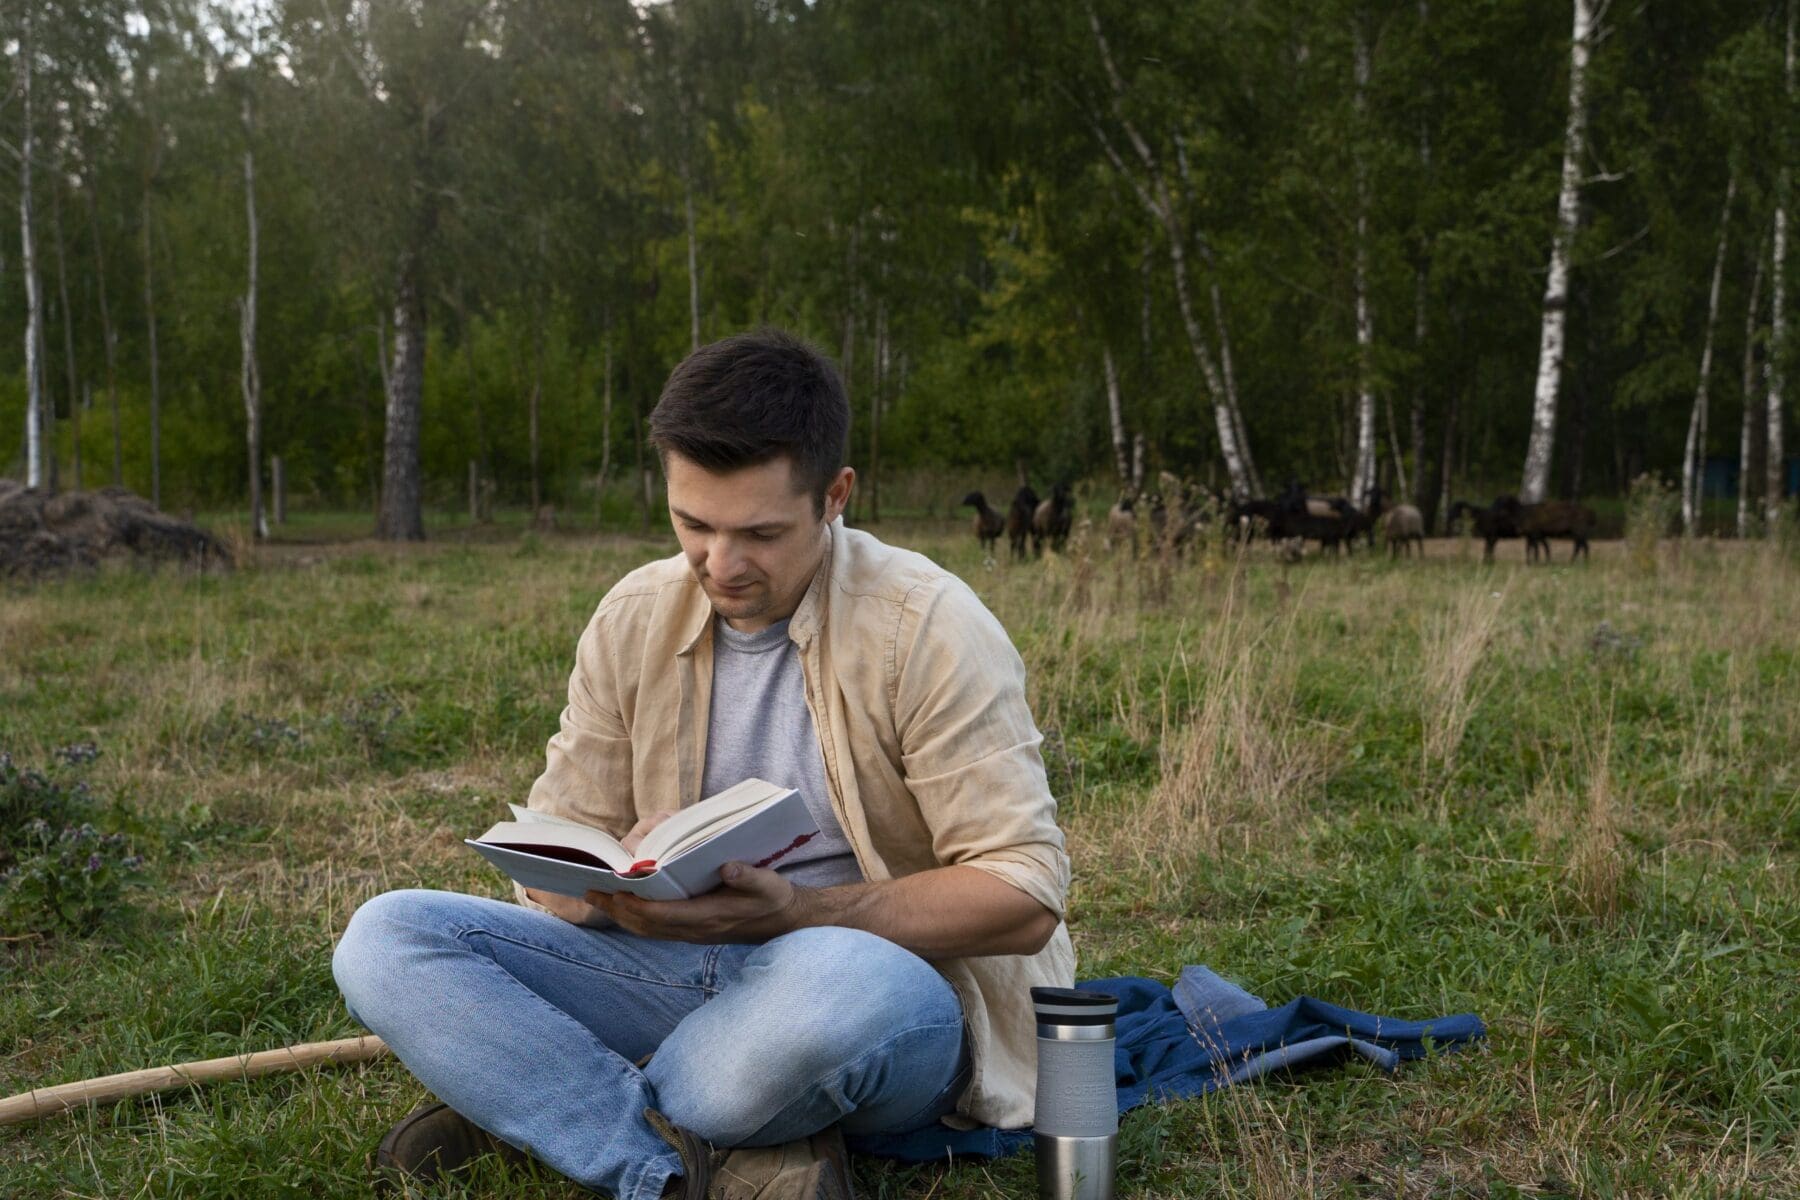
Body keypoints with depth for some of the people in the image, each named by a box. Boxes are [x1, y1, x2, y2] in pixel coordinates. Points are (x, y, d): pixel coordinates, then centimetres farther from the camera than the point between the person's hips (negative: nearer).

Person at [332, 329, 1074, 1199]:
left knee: (842, 977, -41)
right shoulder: (634, 620, 3)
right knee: (384, 939, -14)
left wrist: (796, 912, -26)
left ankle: (534, 1109, -14)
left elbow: (1025, 894, -14)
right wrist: (612, 888, -20)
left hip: (889, 979, -4)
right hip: (673, 973, 5)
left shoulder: (926, 628, -12)